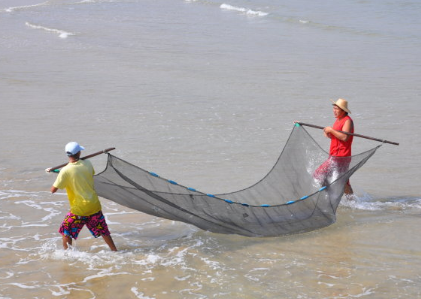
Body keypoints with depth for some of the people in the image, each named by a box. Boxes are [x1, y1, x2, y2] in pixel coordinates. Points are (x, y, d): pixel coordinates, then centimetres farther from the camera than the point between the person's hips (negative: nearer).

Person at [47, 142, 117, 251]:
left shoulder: (65, 171, -16)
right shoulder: (87, 164, -3)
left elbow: (53, 190, -12)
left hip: (79, 209, -4)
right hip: (94, 205, 4)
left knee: (66, 232, 13)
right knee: (103, 231, 17)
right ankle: (115, 251, 23)